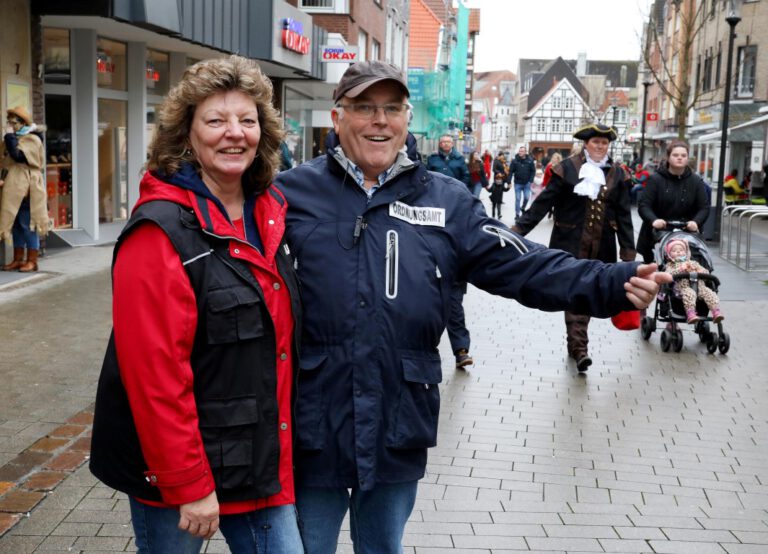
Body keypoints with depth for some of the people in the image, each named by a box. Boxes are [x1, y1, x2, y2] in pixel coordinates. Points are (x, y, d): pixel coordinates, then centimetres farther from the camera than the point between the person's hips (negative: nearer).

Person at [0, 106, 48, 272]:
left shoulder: (32, 140, -9)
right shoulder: (17, 139, 18)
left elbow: (17, 155, -24)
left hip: (27, 190, -9)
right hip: (15, 190, 9)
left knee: (27, 224, -7)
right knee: (16, 224, 9)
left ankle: (32, 261, -2)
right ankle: (18, 259, 14)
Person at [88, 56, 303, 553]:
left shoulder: (272, 213, 5)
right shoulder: (161, 230, -17)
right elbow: (154, 370, -21)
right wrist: (188, 483, -19)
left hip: (263, 459, 6)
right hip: (177, 467, -6)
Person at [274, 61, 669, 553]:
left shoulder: (447, 200, 4)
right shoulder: (292, 193, -2)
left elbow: (524, 266, -1)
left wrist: (616, 285, -13)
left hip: (398, 430, 2)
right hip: (311, 428, -2)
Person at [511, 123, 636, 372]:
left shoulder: (617, 174, 5)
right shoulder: (568, 168, -4)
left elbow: (624, 216, 6)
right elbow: (544, 202, -4)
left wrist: (628, 252, 2)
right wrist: (519, 229, -10)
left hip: (601, 247, 3)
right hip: (571, 243, -3)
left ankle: (574, 342, 24)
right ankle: (579, 347, -10)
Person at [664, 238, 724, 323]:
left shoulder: (693, 262, 35)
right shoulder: (671, 265, 23)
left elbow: (706, 272, 27)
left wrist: (698, 270, 5)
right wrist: (681, 269, -9)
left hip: (699, 286, 4)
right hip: (684, 287, -4)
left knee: (710, 294, -27)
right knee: (689, 293, -40)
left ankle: (716, 312, -37)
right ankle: (690, 314, -55)